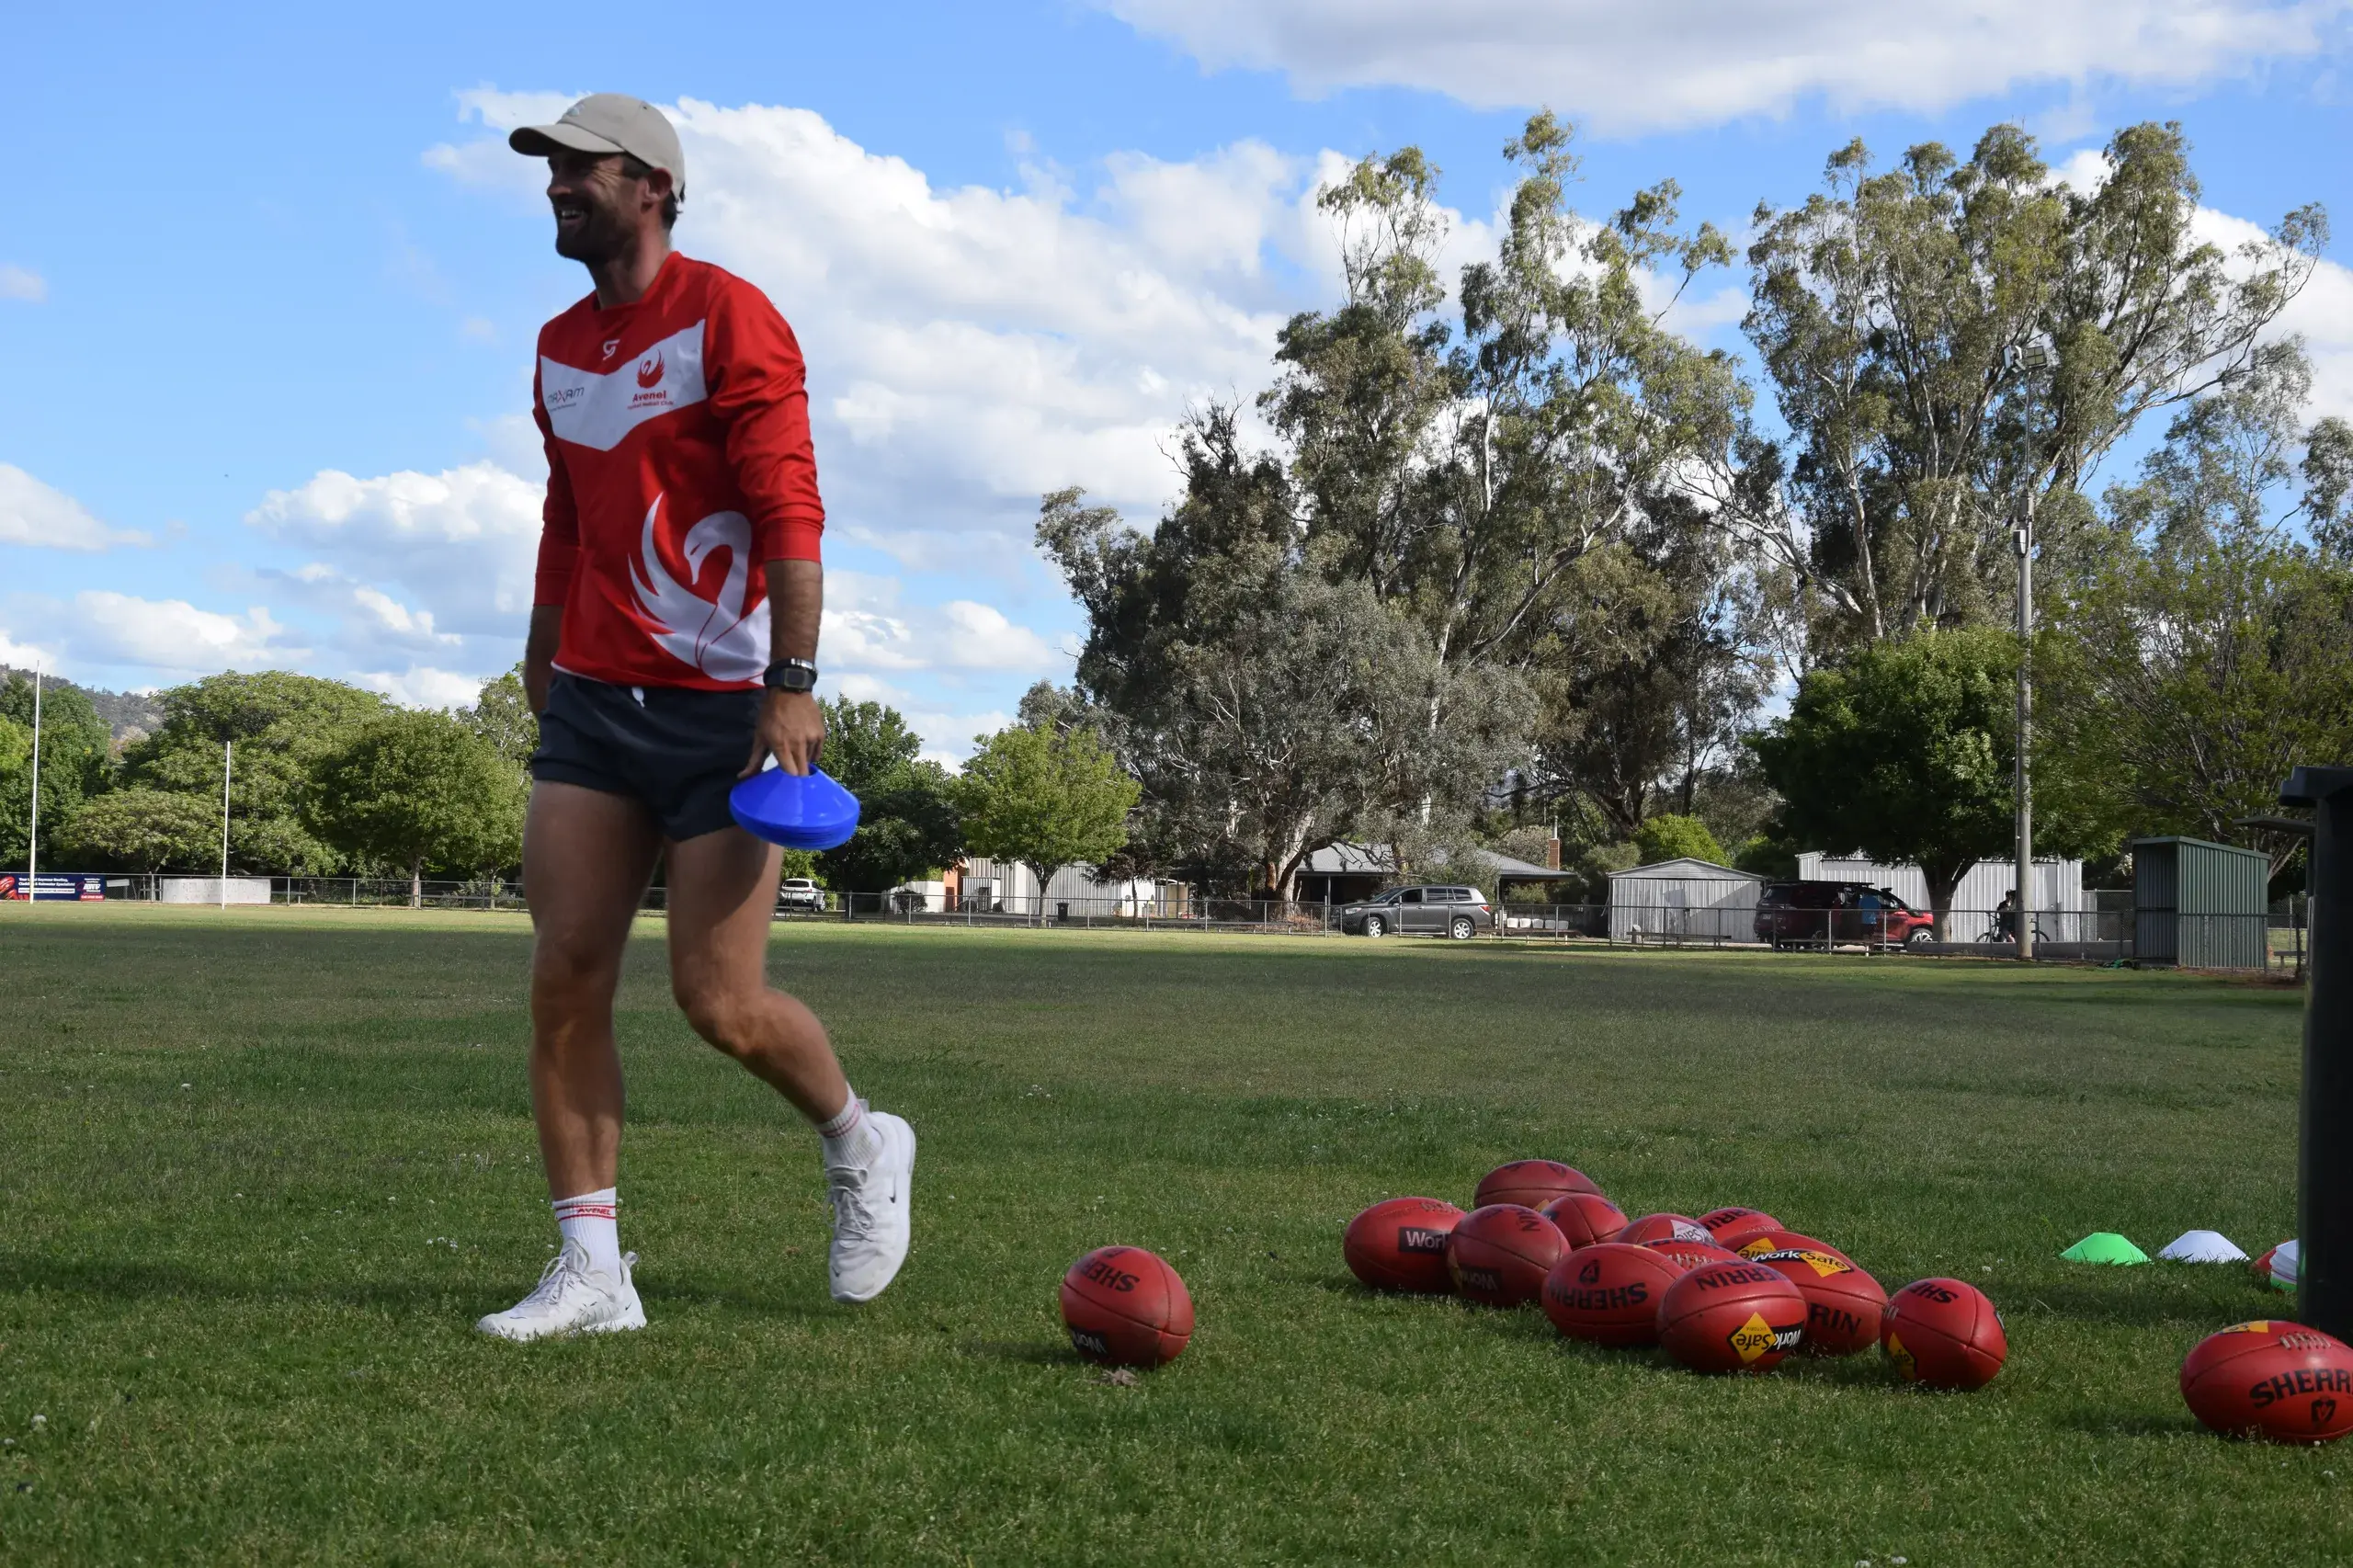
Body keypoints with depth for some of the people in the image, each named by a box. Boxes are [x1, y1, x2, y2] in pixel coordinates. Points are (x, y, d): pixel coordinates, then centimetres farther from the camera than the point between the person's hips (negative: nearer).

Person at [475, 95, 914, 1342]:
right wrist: (540, 662, 23)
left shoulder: (725, 319, -8)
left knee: (720, 1003, -5)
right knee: (563, 983, -2)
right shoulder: (560, 348, 15)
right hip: (592, 704, 7)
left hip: (722, 709, -7)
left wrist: (793, 686, -22)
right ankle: (591, 1272, 3)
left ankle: (862, 1147, 23)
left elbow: (789, 512, -14)